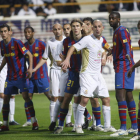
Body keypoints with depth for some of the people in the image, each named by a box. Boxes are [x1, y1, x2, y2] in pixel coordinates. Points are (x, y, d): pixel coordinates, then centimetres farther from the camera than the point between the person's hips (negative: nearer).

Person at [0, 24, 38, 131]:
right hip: (10, 76, 6)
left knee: (25, 96, -13)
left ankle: (34, 121, -4)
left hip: (21, 75, -6)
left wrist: (30, 68, -23)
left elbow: (29, 55, -12)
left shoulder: (16, 43, -14)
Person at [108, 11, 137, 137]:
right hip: (121, 66, 11)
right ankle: (134, 126, 17)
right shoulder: (117, 31, 19)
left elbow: (126, 45, -26)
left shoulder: (121, 30, -12)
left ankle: (123, 128, -22)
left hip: (123, 66, -11)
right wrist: (112, 51, 50)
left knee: (120, 95, -16)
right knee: (128, 96, 12)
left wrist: (128, 55, -40)